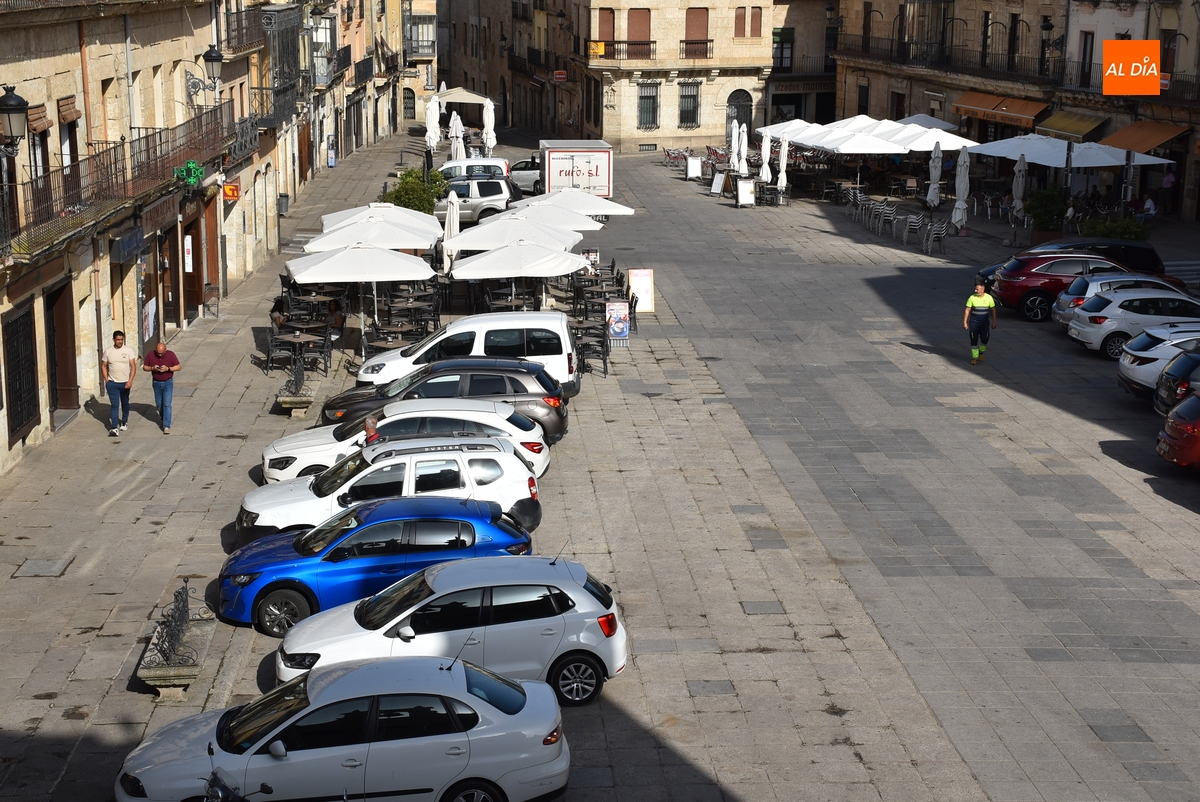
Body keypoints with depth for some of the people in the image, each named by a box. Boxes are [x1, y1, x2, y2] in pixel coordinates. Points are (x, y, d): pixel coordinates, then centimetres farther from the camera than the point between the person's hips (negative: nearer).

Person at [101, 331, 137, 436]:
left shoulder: (129, 350, -4)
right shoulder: (108, 351, 0)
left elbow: (133, 366, -7)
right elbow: (103, 366, 8)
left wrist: (130, 381, -16)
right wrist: (106, 380, -1)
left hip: (125, 383, 1)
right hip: (112, 383, -1)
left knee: (125, 404, 17)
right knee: (115, 405, -9)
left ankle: (124, 422, 39)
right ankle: (114, 428, -15)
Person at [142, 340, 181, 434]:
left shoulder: (171, 355, -13)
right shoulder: (150, 355, -8)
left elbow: (179, 367, -8)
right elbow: (144, 367, 1)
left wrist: (168, 369, -23)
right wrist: (152, 368, -20)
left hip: (168, 382, -3)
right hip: (157, 383, 3)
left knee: (167, 404, -11)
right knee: (159, 404, 14)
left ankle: (166, 426, -11)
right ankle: (162, 417, 42)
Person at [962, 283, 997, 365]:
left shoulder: (989, 298, -4)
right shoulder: (972, 298, -6)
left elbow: (993, 310, 4)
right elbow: (967, 310, -3)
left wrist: (994, 322, 1)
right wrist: (965, 322, -6)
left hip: (984, 322, 1)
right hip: (974, 322, -1)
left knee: (985, 339, 0)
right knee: (974, 340, 1)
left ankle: (981, 352, 29)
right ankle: (974, 357, 12)